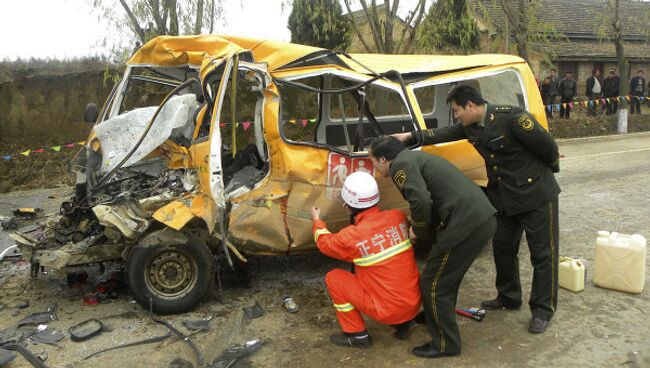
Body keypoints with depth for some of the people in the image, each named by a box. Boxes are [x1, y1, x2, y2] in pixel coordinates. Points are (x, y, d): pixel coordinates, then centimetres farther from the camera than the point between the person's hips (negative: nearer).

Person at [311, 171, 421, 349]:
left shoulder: (351, 236, -18)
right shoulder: (398, 216, -5)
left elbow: (325, 243, 5)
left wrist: (317, 221, 26)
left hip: (388, 311, -6)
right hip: (415, 305, 6)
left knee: (333, 278, 5)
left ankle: (357, 335, 13)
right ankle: (404, 323, 21)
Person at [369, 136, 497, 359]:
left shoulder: (401, 164, -5)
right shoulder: (415, 157, 25)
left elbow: (421, 201, -21)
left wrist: (418, 231, -4)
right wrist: (421, 231, 25)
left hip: (467, 224, -10)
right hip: (483, 218, 10)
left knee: (433, 283, 4)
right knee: (447, 276, 27)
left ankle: (445, 345, 17)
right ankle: (436, 317, 46)